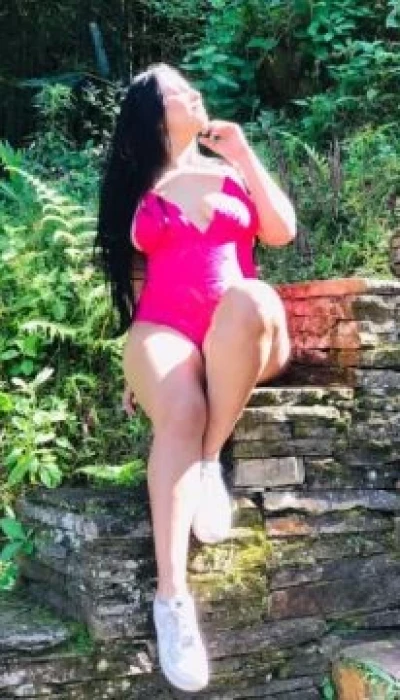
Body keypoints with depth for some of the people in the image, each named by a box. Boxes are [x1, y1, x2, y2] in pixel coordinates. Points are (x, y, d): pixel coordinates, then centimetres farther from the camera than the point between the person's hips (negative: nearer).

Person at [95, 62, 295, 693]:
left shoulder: (231, 170, 20)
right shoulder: (137, 187, 16)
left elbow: (282, 232, 7)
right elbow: (129, 273, 13)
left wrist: (245, 155, 3)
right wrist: (138, 353, 1)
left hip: (245, 336, 1)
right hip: (164, 329, -1)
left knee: (248, 301, -38)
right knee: (180, 414, -36)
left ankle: (211, 459, -22)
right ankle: (171, 594, -38)